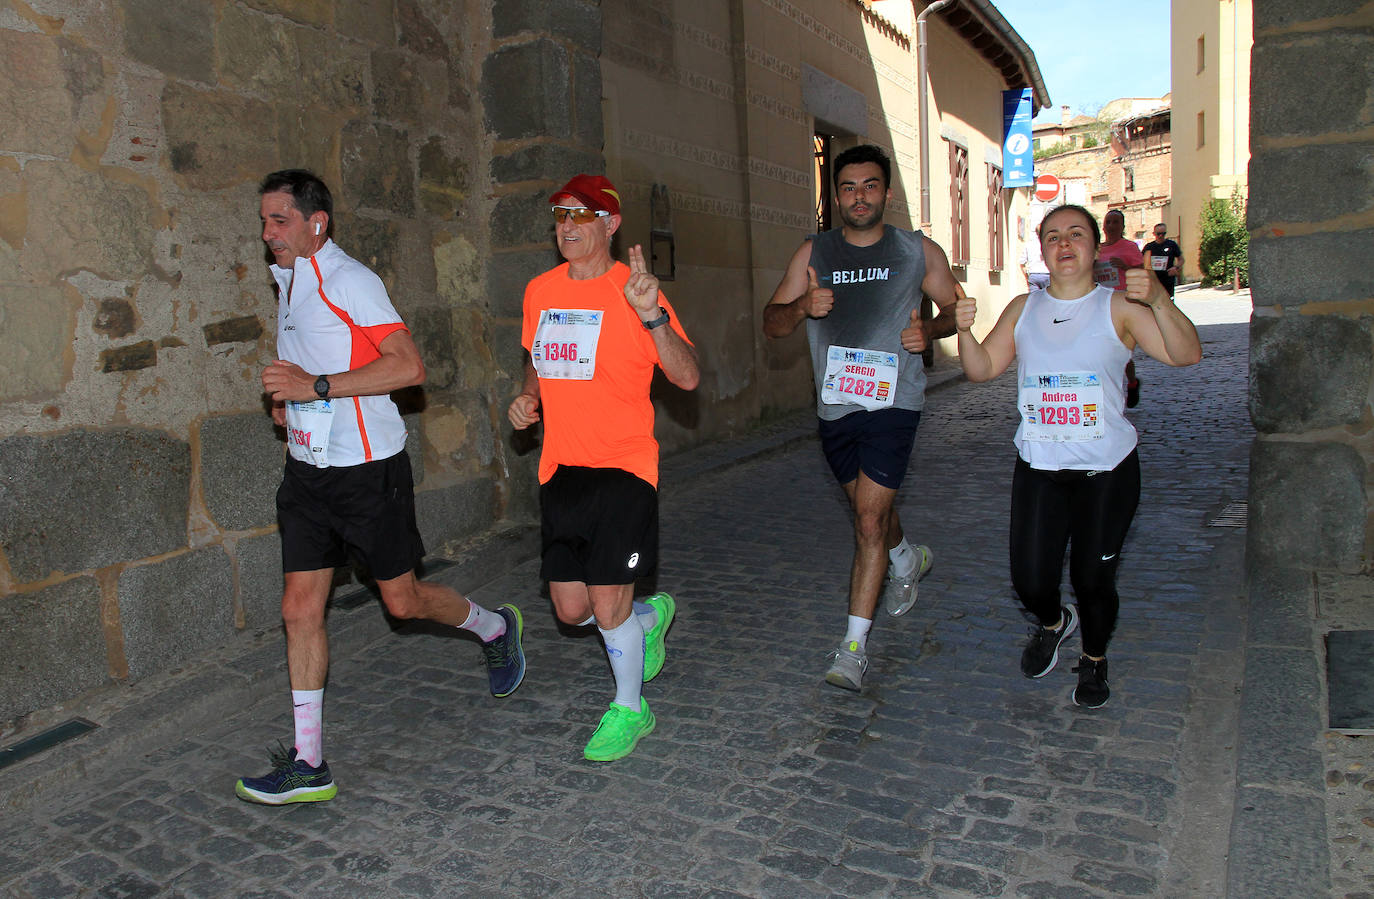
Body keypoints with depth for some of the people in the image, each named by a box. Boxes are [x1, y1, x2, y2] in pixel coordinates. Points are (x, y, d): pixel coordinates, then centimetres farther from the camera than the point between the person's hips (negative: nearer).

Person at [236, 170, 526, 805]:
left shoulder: (349, 281, -14)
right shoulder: (287, 284, 14)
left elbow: (409, 366, -23)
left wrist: (317, 386, -25)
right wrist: (288, 399, 12)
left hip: (368, 467, -8)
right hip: (306, 468, 8)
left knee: (402, 599, 4)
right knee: (300, 608, 3)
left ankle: (494, 627, 35)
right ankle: (307, 765, 11)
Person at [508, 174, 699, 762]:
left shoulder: (635, 291, -8)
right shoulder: (540, 292, 9)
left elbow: (688, 378, -15)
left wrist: (651, 315, -28)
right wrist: (527, 397, 6)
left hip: (622, 467, -6)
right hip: (559, 468, 6)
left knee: (608, 608, -4)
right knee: (571, 609, 10)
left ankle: (628, 708, 24)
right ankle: (650, 615, 41)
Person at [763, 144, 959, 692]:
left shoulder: (918, 251, 2)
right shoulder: (813, 253, 5)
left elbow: (957, 309, 13)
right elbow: (772, 324, 3)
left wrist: (929, 330, -10)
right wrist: (802, 306, -19)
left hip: (894, 401, -3)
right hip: (835, 404, 4)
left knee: (870, 517, -11)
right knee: (869, 507, 19)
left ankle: (854, 644, -2)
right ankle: (908, 561, 53)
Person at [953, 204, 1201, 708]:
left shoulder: (1118, 308, -3)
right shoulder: (1023, 309, 8)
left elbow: (1186, 355, -14)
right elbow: (982, 369, 7)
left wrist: (1158, 299, -29)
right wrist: (965, 331, -13)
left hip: (1106, 469, -2)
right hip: (1038, 467, 3)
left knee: (1092, 579, 2)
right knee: (1030, 582, 1)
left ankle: (1094, 660, 33)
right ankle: (1052, 624, 38)